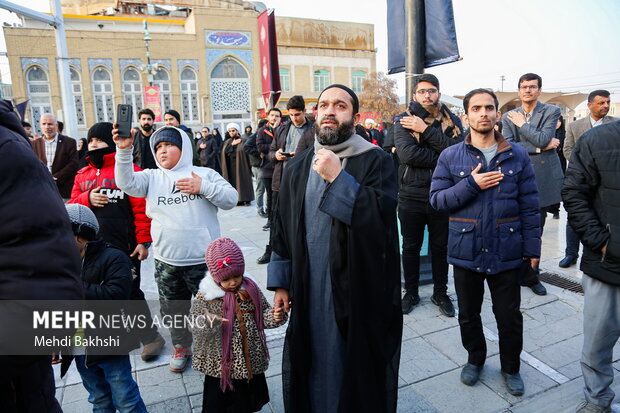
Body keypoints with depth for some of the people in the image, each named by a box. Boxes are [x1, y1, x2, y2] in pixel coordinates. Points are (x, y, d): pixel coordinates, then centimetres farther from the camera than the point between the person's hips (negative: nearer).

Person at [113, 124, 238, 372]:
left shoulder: (205, 174, 1)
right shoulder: (152, 177, 6)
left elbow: (231, 199, -6)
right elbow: (127, 184, -12)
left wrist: (204, 188, -18)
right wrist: (124, 151, -24)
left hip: (202, 260, -2)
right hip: (166, 262, 3)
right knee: (173, 309, 19)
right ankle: (181, 347, 42)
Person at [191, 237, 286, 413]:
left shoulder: (251, 289, -3)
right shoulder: (206, 295, -11)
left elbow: (263, 314, 5)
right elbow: (195, 325, -12)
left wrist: (275, 317, -16)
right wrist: (207, 323, -34)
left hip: (251, 361, 3)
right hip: (220, 364, -2)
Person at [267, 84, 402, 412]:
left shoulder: (376, 161, -6)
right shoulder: (297, 168, 6)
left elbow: (383, 216, -22)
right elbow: (283, 229, 8)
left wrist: (337, 178, -24)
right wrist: (281, 283, 6)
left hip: (361, 292, -3)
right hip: (309, 293, 4)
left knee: (359, 365, 13)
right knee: (313, 364, 18)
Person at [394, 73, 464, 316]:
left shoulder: (452, 120, 2)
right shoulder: (403, 121, -3)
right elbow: (407, 153, -21)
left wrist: (425, 130, -19)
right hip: (411, 197, -1)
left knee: (440, 248, 14)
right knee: (410, 248, 13)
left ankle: (440, 294, 33)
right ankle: (411, 293, 31)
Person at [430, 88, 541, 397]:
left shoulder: (517, 155, 0)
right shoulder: (450, 157, -1)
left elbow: (529, 205, 2)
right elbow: (437, 199, -6)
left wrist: (532, 245, -1)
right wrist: (471, 184, -18)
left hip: (506, 252, 0)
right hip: (466, 250, 0)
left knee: (509, 316, 12)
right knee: (468, 313, 17)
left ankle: (511, 367, 37)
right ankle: (475, 359, 42)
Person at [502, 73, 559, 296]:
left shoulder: (551, 111, 3)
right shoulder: (509, 117, 7)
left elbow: (543, 138, -15)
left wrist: (522, 124, -6)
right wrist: (540, 147, -11)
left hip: (542, 177, 0)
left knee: (536, 231, 11)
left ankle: (531, 274, 26)